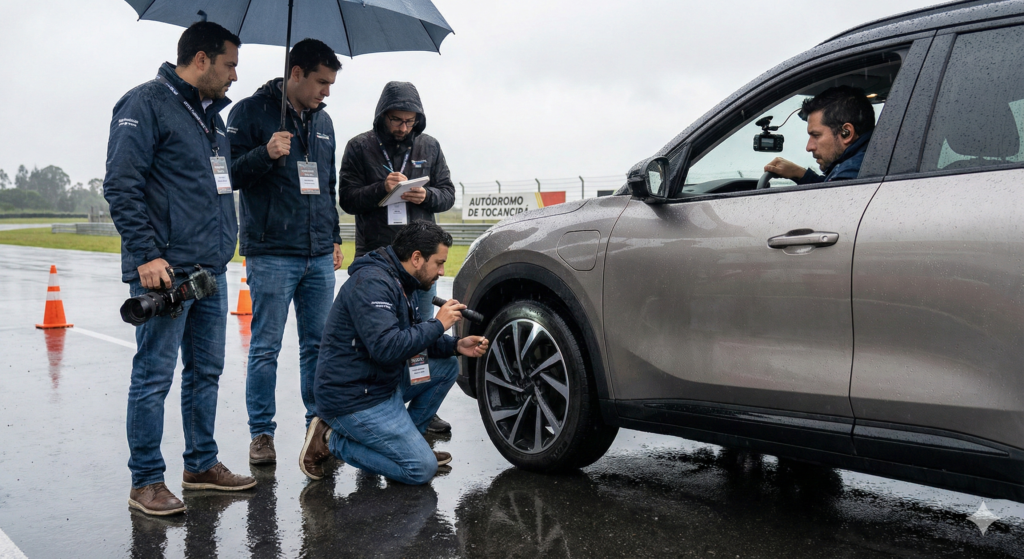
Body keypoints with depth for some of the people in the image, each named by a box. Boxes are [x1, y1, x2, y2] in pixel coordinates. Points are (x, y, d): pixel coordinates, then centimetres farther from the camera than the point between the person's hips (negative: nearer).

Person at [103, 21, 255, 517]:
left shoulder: (211, 115, 19)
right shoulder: (146, 104, -7)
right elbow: (121, 185, -14)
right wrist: (146, 255, -20)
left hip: (211, 271, 9)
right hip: (164, 272, -9)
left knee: (206, 371, 14)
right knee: (154, 377, -1)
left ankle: (201, 465, 26)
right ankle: (146, 482, 9)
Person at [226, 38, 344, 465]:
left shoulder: (323, 121, 17)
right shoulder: (251, 112, -2)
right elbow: (228, 173, -7)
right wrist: (265, 154, -23)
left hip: (319, 256, 6)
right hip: (271, 255, -5)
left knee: (318, 345, 10)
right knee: (266, 348, 0)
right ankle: (261, 433, 10)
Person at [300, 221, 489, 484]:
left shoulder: (398, 282, 11)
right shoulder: (371, 282, -22)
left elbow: (412, 339, 18)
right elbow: (386, 347, -31)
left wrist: (456, 345, 2)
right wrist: (437, 324, -19)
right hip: (353, 398, -10)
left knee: (447, 368, 8)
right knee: (422, 469, -11)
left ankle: (407, 440, 13)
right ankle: (332, 441, -2)